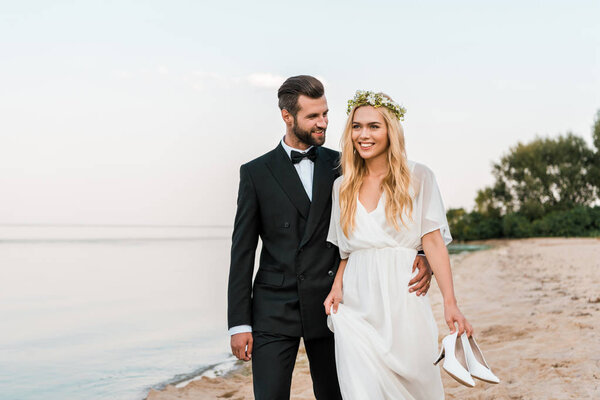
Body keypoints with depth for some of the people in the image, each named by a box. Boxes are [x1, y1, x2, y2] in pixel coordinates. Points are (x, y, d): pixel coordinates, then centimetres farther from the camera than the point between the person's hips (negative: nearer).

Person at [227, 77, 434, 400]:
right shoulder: (256, 173, 3)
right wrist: (239, 323, -4)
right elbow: (242, 251, 1)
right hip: (274, 310, -1)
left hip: (328, 308, 2)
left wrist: (420, 256, -15)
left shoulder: (340, 166, 7)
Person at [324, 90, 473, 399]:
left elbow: (433, 241, -5)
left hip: (402, 302, -2)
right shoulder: (342, 186, 11)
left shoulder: (417, 177, 1)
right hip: (356, 306, 2)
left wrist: (450, 302, -14)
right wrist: (337, 286, 0)